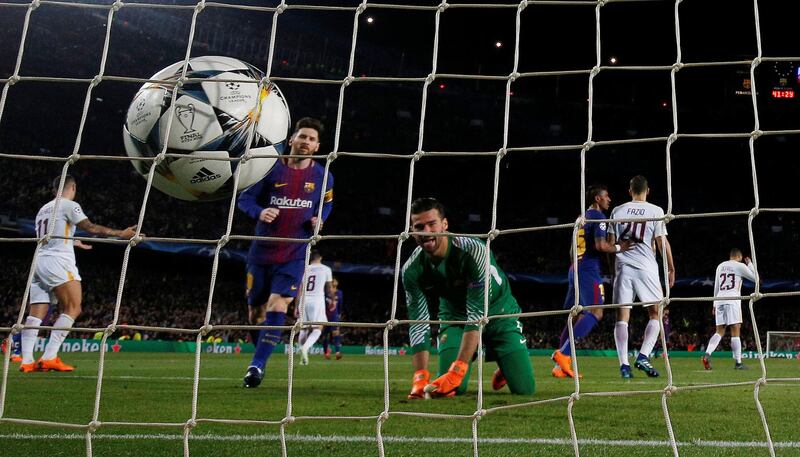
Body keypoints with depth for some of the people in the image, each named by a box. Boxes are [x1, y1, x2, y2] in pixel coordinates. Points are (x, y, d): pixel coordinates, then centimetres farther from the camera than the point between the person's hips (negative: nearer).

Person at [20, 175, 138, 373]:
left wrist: (73, 243, 51)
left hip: (38, 261, 9)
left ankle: (26, 361, -4)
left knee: (36, 313, 4)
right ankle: (49, 357, -18)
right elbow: (90, 227, -10)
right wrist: (121, 233, -8)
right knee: (72, 308, -9)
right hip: (57, 261, -8)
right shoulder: (69, 205, 0)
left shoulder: (43, 209, 25)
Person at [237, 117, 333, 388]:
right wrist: (259, 212, -23)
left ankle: (257, 365, -11)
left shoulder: (323, 177, 0)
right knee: (255, 311, 7)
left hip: (294, 256, 0)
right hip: (262, 252, 1)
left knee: (277, 306, -17)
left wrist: (318, 220, -4)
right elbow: (244, 198, -1)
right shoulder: (271, 169, -5)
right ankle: (261, 354, 32)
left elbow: (326, 205, 18)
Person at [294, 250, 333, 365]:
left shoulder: (304, 269, 11)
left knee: (304, 328, 13)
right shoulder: (326, 269, 5)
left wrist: (297, 306, 13)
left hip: (303, 300, 4)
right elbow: (329, 288, 10)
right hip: (317, 300, -3)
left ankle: (303, 357, 14)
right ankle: (305, 347, -27)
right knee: (317, 329, -1)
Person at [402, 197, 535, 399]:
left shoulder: (473, 251, -33)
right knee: (452, 387, -16)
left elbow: (477, 313, -37)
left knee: (524, 388, -11)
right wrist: (420, 378, -30)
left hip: (497, 313, -2)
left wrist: (457, 371, -43)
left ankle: (505, 368, 25)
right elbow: (418, 323, -17)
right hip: (455, 317, 3)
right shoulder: (412, 269, -19)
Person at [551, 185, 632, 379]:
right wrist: (619, 248, -3)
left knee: (575, 316, 8)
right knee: (595, 313, -13)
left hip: (575, 268, 9)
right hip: (589, 270, -9)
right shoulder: (598, 217, -5)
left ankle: (560, 366, 3)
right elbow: (601, 245, -17)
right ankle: (563, 353, -24)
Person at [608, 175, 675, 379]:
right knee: (656, 314, 10)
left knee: (622, 316, 3)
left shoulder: (617, 211, 8)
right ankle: (643, 356, -4)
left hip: (622, 267, 2)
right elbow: (662, 243, -1)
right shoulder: (655, 211, 1)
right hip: (646, 268, -2)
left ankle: (624, 364, -3)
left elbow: (611, 244, 9)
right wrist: (671, 268, 8)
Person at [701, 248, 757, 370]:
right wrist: (750, 264, 20)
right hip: (732, 300, -5)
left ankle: (707, 354, -13)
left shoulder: (720, 266, 17)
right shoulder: (740, 266, 0)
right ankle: (738, 363, 0)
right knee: (735, 332, -2)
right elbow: (755, 278, 8)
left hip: (720, 300, 5)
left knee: (719, 332, 7)